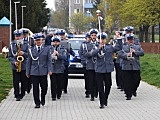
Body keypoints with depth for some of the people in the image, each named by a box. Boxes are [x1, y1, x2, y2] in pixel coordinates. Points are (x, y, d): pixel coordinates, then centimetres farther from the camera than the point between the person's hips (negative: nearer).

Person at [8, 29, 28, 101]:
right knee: (16, 82, -2)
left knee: (23, 82, 4)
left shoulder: (25, 45, 4)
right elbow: (10, 56, 3)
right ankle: (17, 96, 2)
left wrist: (24, 53, -16)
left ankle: (22, 94, 18)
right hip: (15, 67, 0)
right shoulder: (12, 45, 3)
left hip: (24, 66, 0)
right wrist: (14, 62, -13)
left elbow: (29, 55, 4)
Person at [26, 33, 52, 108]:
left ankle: (42, 99, 28)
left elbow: (49, 61, 3)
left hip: (43, 72, 0)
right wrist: (27, 72, 5)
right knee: (35, 88, -1)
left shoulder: (46, 49, 5)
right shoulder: (31, 50, 6)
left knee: (44, 87, 2)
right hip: (34, 72, 0)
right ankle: (37, 103, 7)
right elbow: (29, 61, 8)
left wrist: (49, 70, -7)